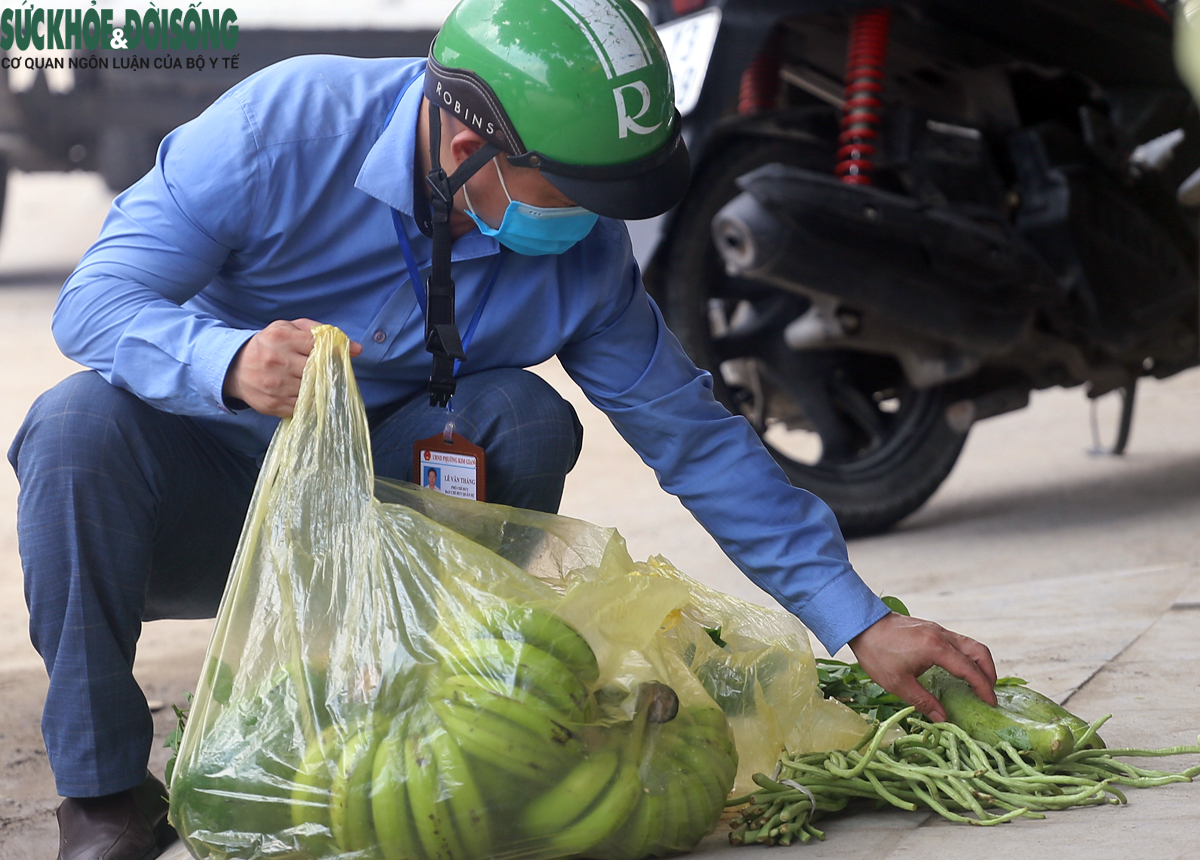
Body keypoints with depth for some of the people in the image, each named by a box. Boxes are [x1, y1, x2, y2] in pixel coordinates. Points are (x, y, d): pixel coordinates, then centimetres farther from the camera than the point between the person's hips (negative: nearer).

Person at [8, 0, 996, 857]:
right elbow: (93, 302, -24)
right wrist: (231, 362, -46)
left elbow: (695, 438, -4)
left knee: (525, 422, -24)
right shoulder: (290, 121, -24)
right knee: (85, 420, -35)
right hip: (194, 509, -2)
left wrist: (862, 623, -7)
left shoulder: (582, 258, -12)